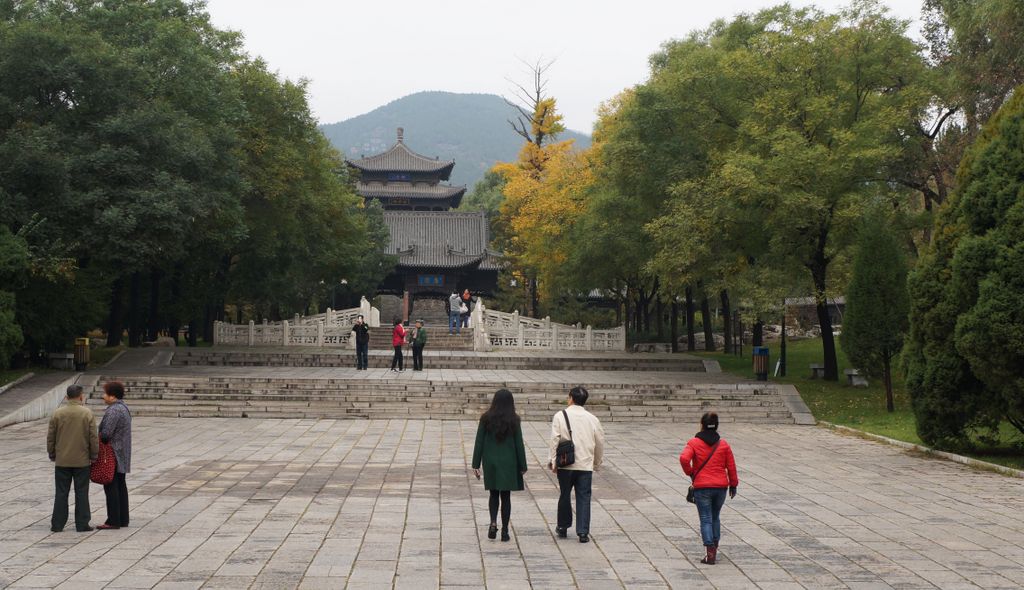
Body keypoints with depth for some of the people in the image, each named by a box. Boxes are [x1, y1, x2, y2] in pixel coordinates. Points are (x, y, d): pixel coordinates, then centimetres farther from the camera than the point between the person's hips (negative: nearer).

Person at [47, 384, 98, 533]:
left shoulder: (58, 413, -2)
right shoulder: (87, 413, -7)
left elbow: (50, 437, 2)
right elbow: (93, 437, -6)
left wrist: (52, 454, 14)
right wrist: (94, 455, 4)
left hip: (62, 460, 2)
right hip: (82, 461, -2)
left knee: (61, 493, 8)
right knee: (81, 493, 4)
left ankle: (57, 524, 10)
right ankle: (82, 524, 5)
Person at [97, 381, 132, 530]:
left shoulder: (114, 410, -19)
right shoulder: (124, 408, 13)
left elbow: (106, 433, -24)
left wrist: (98, 439, -5)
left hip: (112, 454, -10)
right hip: (122, 454, 10)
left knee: (111, 487, -5)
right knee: (121, 485, 12)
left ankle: (113, 521, -3)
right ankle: (123, 519, 17)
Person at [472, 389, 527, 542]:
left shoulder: (486, 418, -4)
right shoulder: (514, 420, -6)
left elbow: (479, 442, -3)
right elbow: (519, 444, -4)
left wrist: (476, 465, 3)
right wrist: (522, 466, 4)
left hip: (490, 462, 1)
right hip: (508, 463, -1)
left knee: (494, 494, 14)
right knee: (505, 496, 6)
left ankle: (493, 522, -7)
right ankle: (504, 531, 7)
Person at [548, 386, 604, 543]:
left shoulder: (560, 416, -5)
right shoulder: (592, 418, 3)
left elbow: (555, 440, -9)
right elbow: (600, 442, 9)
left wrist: (552, 461, -2)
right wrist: (597, 463, 22)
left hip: (565, 465, -1)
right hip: (586, 465, 1)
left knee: (564, 495, 14)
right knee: (583, 498, 4)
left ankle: (563, 527, 26)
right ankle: (583, 532, 0)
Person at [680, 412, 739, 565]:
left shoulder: (694, 443, -3)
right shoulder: (724, 444, 6)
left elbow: (684, 458, -20)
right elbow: (731, 466, 7)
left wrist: (690, 472, -3)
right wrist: (733, 485, 16)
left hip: (701, 487, -3)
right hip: (721, 486, 3)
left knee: (706, 519, -1)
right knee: (715, 518, 20)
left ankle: (710, 553, -11)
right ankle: (714, 549, 24)